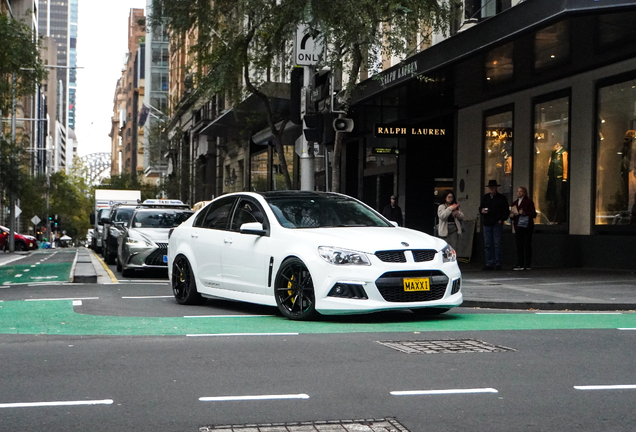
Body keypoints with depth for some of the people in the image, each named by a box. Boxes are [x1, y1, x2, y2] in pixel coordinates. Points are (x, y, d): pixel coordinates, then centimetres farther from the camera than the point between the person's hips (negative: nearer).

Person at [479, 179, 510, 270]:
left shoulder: (501, 198, 2)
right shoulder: (485, 198, 14)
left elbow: (506, 210, 2)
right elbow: (480, 208, 22)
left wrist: (501, 219, -7)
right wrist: (481, 211, 0)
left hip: (497, 224, -4)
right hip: (486, 224, 4)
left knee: (497, 245, -4)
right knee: (488, 245, 4)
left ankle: (498, 264, 1)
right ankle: (489, 264, 9)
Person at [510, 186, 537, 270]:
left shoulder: (529, 202, -1)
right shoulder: (515, 203, 17)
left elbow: (534, 214, -6)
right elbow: (512, 215, 23)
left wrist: (524, 213, -18)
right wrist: (512, 215, 1)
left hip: (527, 227, -6)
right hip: (518, 227, 6)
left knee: (527, 246, -3)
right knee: (519, 246, 4)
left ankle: (528, 264, 1)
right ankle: (520, 264, 7)